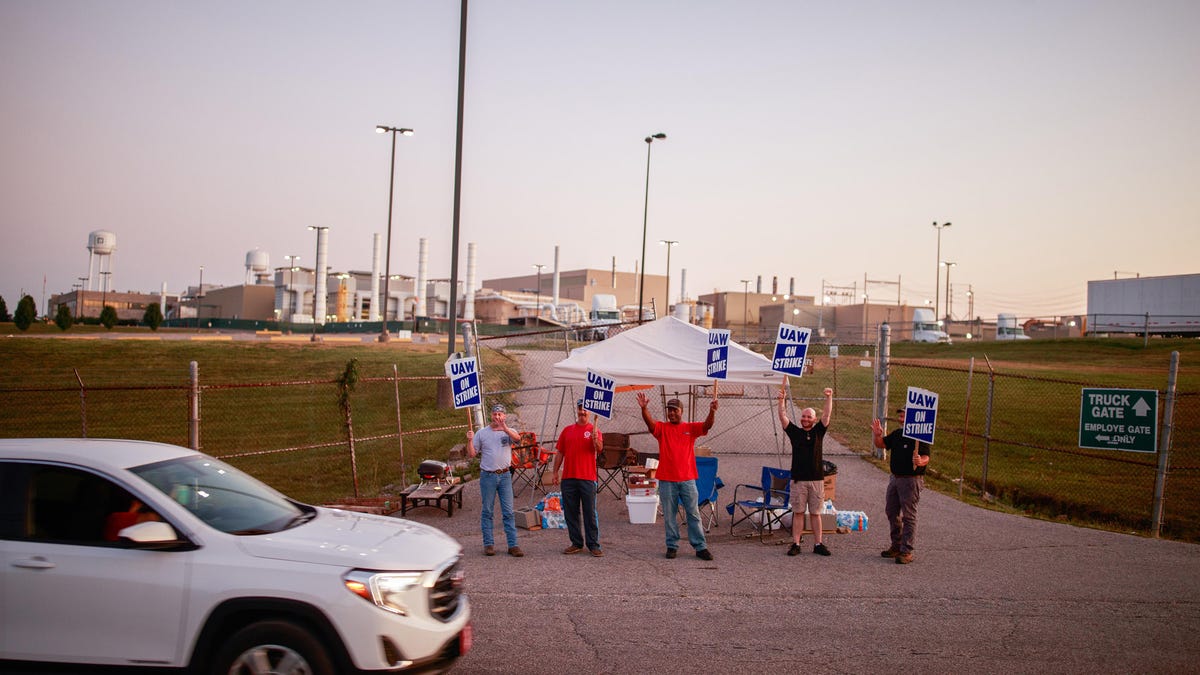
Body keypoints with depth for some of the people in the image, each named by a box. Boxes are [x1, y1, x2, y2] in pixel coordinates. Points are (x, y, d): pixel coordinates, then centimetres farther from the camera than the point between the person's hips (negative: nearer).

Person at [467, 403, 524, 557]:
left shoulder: (509, 431, 4)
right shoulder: (482, 433, 5)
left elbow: (517, 438, -21)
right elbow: (472, 454, 6)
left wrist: (504, 427, -38)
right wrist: (470, 440, -12)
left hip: (505, 475, 0)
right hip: (487, 476, 0)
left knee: (508, 512, 0)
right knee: (487, 511, 5)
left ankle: (513, 545, 3)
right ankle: (489, 544, 13)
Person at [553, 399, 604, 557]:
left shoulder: (594, 430, 2)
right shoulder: (567, 430, 12)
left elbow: (599, 449, -14)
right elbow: (560, 452, 14)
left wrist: (595, 440, -35)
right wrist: (556, 472, 9)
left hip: (587, 478, -4)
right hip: (568, 477, 4)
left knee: (590, 513, -1)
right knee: (570, 513, 9)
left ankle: (593, 545, 4)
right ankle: (576, 543, 18)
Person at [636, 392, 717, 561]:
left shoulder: (691, 428, 5)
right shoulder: (662, 428, 4)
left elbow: (707, 425, -10)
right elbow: (649, 422, -15)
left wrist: (712, 411, -30)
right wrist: (643, 408, -34)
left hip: (687, 479, 0)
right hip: (666, 480, 0)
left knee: (693, 514, 5)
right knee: (669, 515, 7)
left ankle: (700, 547, 9)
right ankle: (672, 546, 17)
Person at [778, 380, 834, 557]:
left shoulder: (819, 432, 7)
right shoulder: (795, 432, 5)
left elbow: (827, 415, -3)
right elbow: (783, 417, -4)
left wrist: (829, 398, -14)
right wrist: (782, 400, -16)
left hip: (817, 479, 1)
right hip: (798, 479, -1)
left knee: (815, 513, 7)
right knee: (798, 513, 3)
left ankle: (818, 544, 13)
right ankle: (795, 544, 7)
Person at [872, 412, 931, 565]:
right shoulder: (897, 433, 11)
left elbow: (926, 457, -20)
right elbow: (881, 444, 18)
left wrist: (920, 461, -42)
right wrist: (877, 435, -2)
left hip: (911, 480, -9)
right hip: (895, 478, 9)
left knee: (908, 516, -4)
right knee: (891, 512, 16)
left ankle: (906, 551, 2)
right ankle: (896, 546, 29)